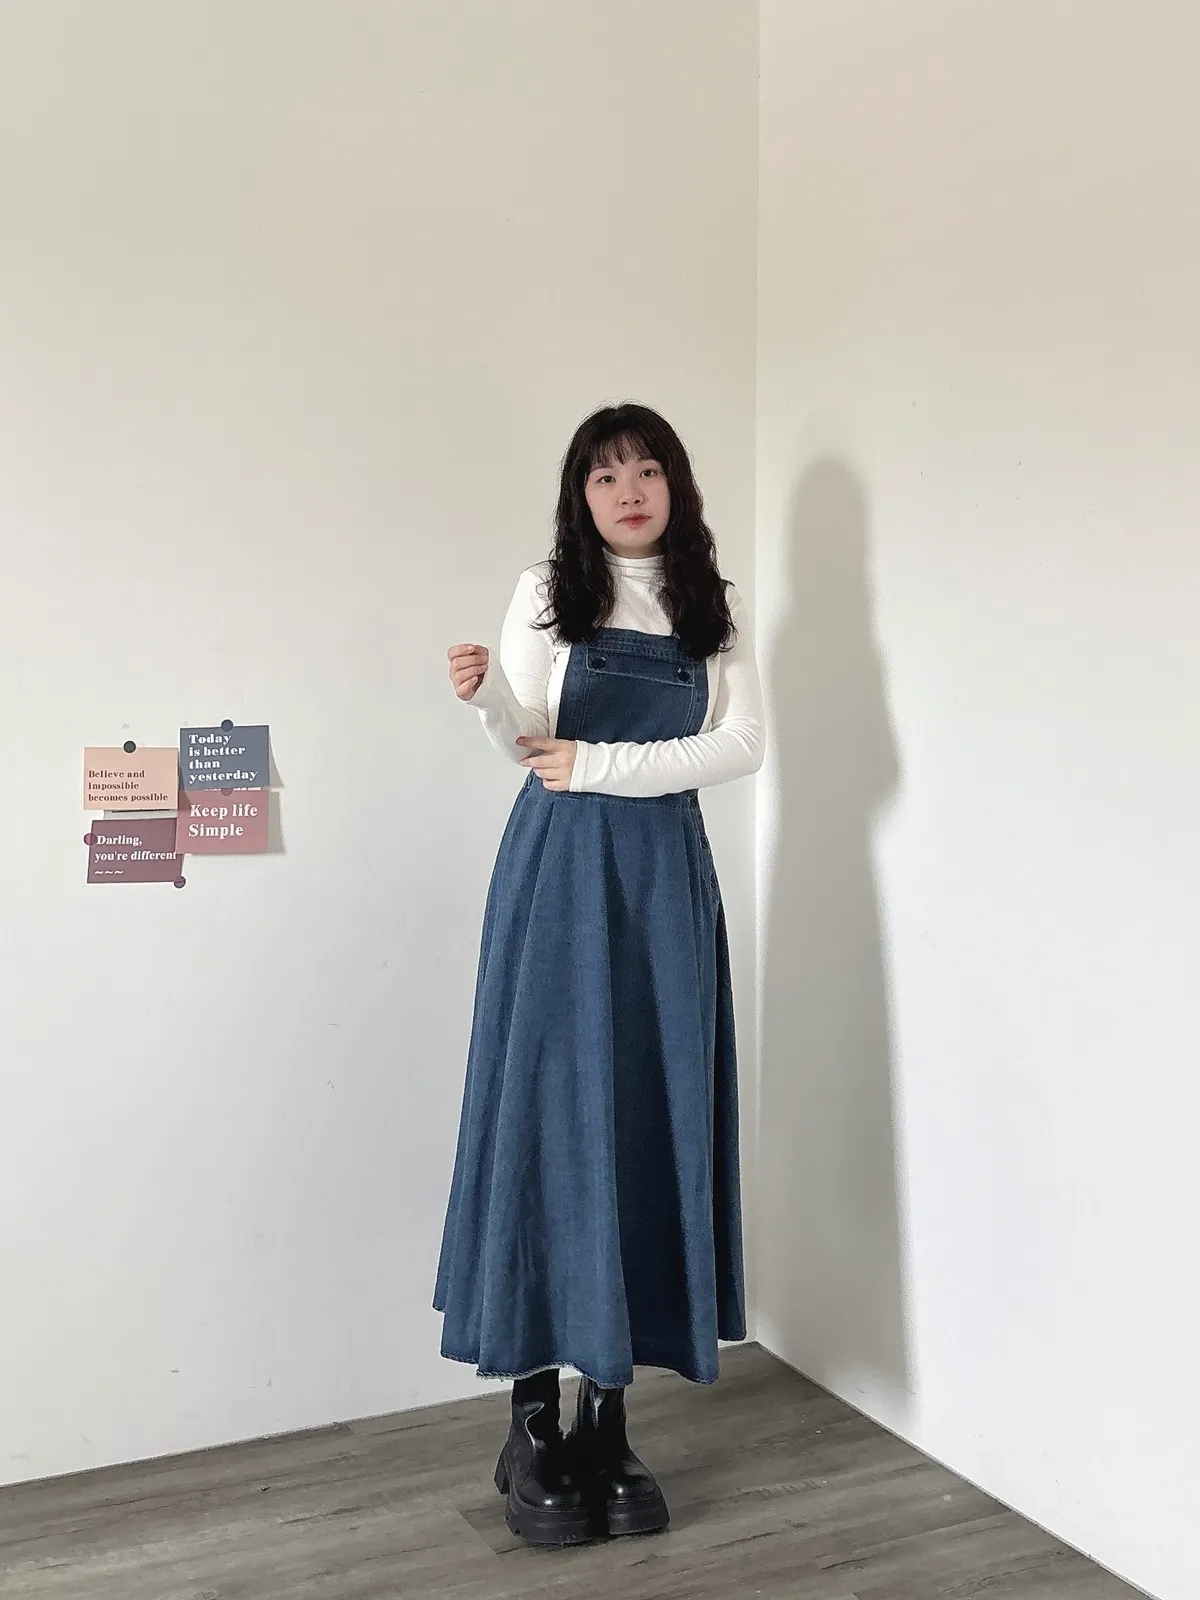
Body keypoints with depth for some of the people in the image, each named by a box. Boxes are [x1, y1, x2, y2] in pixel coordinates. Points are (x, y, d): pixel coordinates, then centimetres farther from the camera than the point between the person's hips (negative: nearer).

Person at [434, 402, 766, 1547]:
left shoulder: (719, 611, 11)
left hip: (667, 872, 2)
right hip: (562, 867, -2)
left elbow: (741, 746, -1)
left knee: (649, 1121, 2)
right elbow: (532, 748, -4)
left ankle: (608, 1426, 13)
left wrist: (599, 763, -9)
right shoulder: (548, 595, 5)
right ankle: (533, 1426, 8)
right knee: (551, 1112, -4)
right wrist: (488, 696, -26)